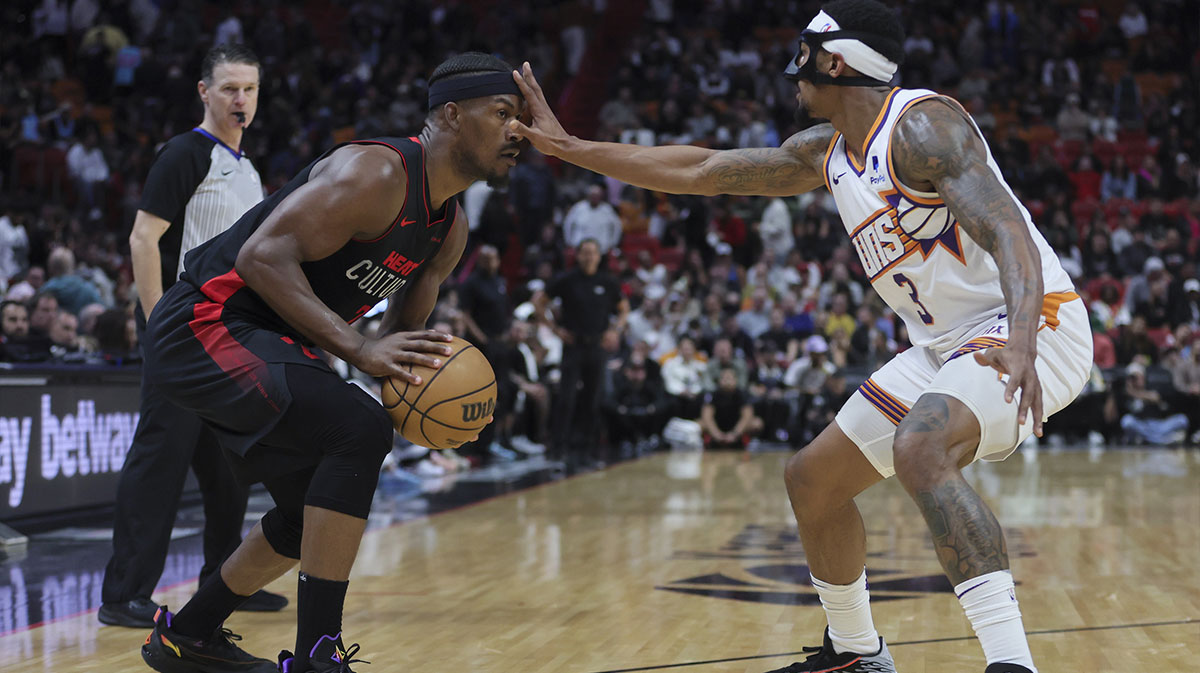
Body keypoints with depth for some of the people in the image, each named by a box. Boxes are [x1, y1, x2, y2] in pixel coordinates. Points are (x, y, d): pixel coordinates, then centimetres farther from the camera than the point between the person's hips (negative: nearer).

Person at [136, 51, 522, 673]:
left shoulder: (450, 231, 9)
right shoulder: (375, 172, -21)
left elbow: (405, 330, 19)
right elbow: (263, 256, -28)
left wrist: (424, 386, -5)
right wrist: (357, 348, -33)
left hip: (261, 342, 10)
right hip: (203, 325, -10)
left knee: (315, 514, 17)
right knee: (357, 428, -26)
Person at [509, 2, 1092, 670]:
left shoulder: (922, 125, -18)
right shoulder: (825, 151, 9)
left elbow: (1007, 232, -31)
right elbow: (699, 171, 16)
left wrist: (1021, 340, -48)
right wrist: (569, 148, 16)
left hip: (1032, 322, -10)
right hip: (948, 342, 10)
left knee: (919, 447, -37)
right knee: (813, 478, 13)